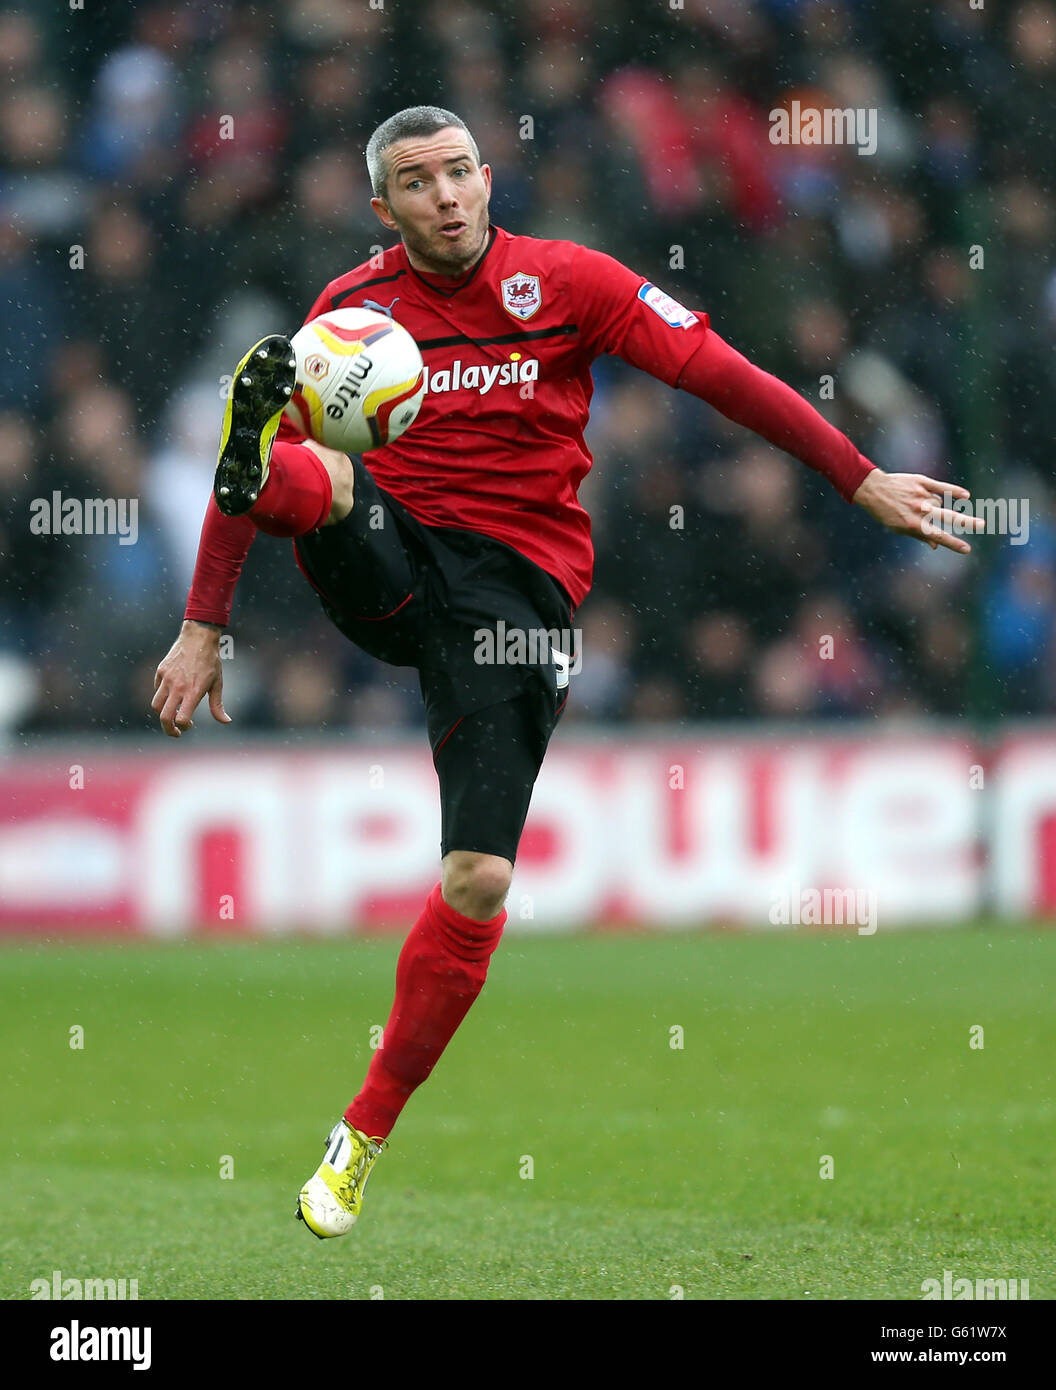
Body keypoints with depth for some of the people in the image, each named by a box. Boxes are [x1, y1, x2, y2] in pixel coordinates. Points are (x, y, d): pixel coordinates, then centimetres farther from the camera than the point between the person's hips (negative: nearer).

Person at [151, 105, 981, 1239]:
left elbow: (723, 375, 3)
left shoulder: (566, 282, 3)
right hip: (389, 562, 2)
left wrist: (862, 481, -1)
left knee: (477, 882, -11)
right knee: (316, 474, -32)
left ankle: (364, 1138, 0)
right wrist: (203, 628, 4)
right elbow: (258, 466, 10)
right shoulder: (351, 307, 7)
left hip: (516, 585, -2)